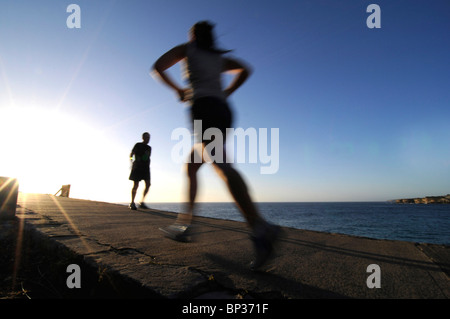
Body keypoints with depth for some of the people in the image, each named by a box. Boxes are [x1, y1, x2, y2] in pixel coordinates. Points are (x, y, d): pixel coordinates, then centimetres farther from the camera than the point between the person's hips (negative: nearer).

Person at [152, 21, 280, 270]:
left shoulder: (186, 48, 20)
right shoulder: (219, 57, 32)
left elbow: (157, 68, 15)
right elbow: (244, 69, 20)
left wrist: (178, 90, 25)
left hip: (204, 107, -7)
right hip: (223, 112, 7)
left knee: (222, 165, -26)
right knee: (191, 166, 14)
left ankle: (260, 227, -42)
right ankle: (184, 224, 12)